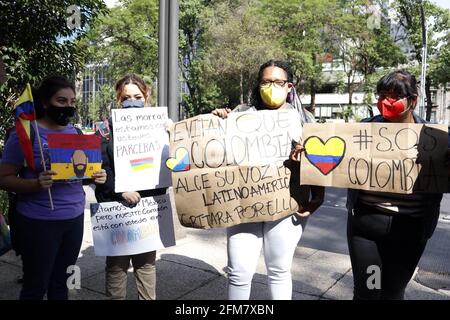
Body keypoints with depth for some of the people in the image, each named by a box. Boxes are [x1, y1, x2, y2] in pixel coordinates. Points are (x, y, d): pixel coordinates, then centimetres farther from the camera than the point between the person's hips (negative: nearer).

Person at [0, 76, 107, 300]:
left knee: (61, 282, 18)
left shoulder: (74, 132, 7)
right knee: (36, 287, 9)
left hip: (75, 217, 5)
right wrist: (36, 184, -27)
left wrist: (95, 176, -6)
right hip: (39, 222, -5)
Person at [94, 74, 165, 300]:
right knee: (117, 263, 7)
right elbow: (101, 168, -6)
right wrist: (121, 191, -18)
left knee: (146, 262, 12)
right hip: (116, 205, -2)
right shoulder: (108, 129, 1)